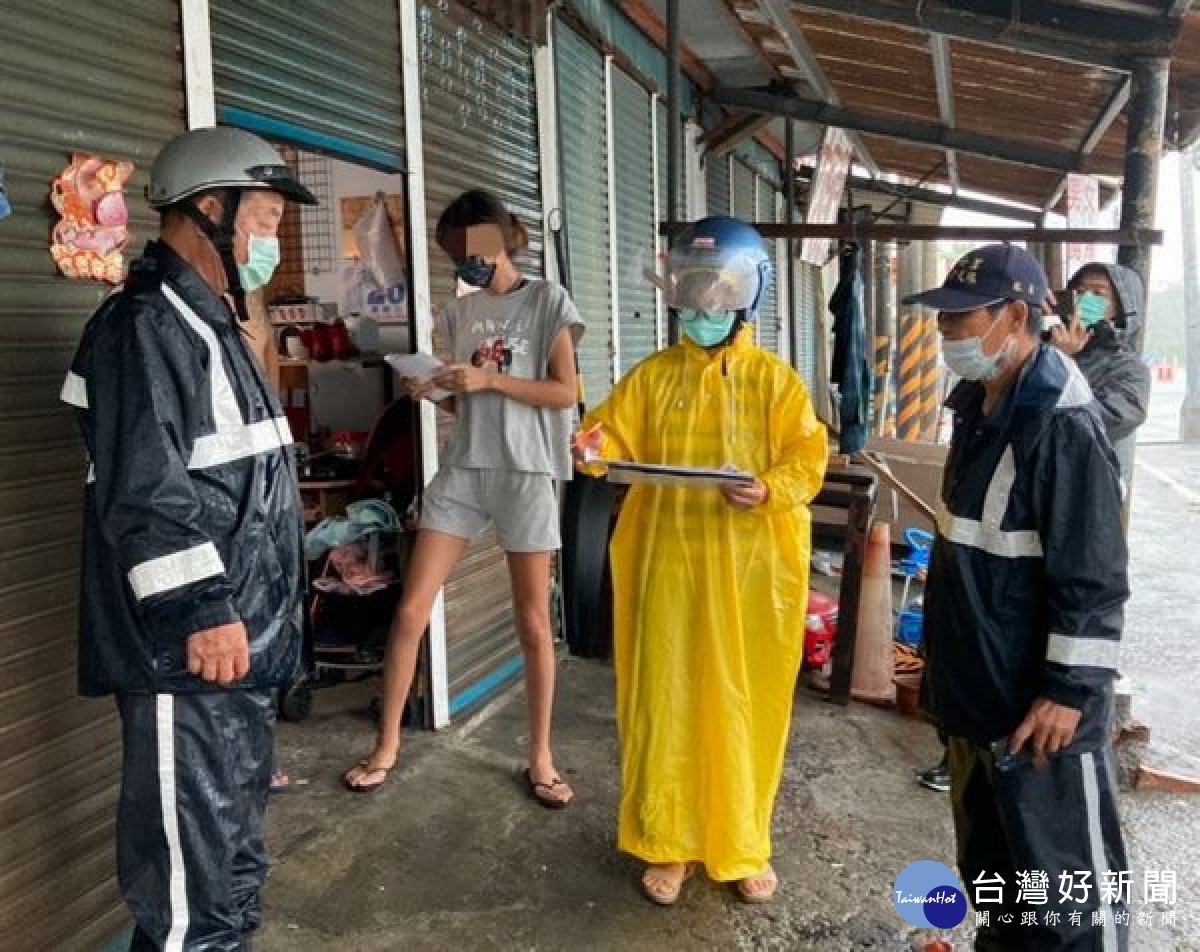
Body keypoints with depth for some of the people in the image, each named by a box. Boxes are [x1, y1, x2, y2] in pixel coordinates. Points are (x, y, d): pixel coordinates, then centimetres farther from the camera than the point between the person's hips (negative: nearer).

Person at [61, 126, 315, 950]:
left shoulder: (209, 322, 18)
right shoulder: (146, 324, -15)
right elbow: (140, 493, -23)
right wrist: (201, 612, -22)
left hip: (242, 638, 11)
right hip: (191, 649, -11)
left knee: (236, 843, 21)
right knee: (193, 858, -1)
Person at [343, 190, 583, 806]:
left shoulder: (547, 300, 0)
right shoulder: (459, 313, 14)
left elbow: (565, 392, -8)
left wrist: (488, 379, -15)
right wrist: (431, 394, -3)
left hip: (526, 472, -4)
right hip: (461, 470, 5)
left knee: (533, 623, 4)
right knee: (409, 612, 1)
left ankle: (540, 757, 19)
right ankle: (387, 744, 17)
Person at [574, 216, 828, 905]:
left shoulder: (774, 379, 1)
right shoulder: (651, 376, 7)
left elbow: (807, 459, -3)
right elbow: (616, 435, 5)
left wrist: (769, 491, -22)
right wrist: (597, 447, -18)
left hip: (750, 566, -1)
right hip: (668, 560, 2)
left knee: (745, 705, 8)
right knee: (665, 700, 7)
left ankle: (743, 844, 26)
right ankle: (667, 842, 23)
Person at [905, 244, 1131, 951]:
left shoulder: (1063, 426, -22)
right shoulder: (980, 406, 7)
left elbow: (1093, 578, -22)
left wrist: (1070, 690, -21)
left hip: (1039, 702, -9)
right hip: (978, 686, 9)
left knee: (1066, 871, 7)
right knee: (990, 854, 24)